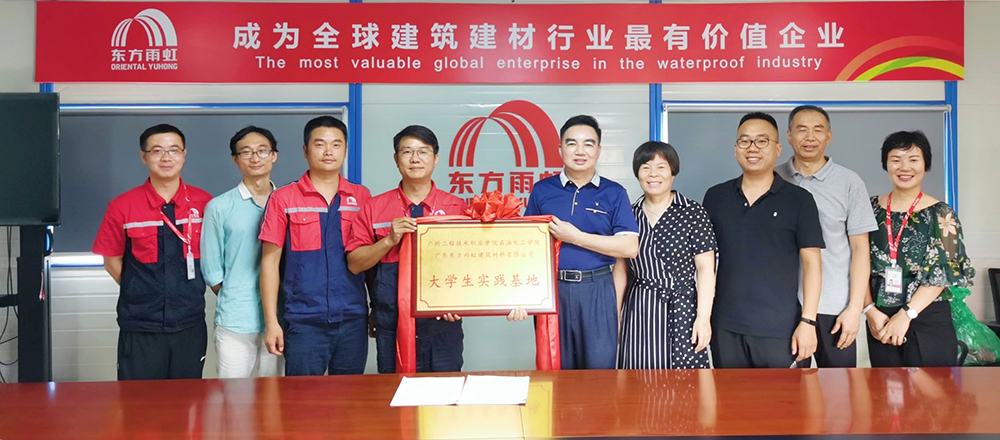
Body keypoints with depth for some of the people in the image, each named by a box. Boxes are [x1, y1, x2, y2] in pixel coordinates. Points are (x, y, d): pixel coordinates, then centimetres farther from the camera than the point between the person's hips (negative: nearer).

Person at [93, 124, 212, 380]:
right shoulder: (122, 207, -4)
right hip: (140, 328, -1)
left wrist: (188, 292, 5)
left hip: (190, 326, 1)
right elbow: (111, 260, 5)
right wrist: (140, 294, 3)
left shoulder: (204, 203, -1)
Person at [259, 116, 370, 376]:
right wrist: (271, 322, -3)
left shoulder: (362, 197, 7)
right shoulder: (283, 199, 1)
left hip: (353, 320, 2)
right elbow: (270, 261, 1)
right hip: (304, 322, -2)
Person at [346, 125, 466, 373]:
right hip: (392, 327, 1)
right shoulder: (374, 208, 6)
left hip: (443, 325, 0)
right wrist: (390, 240, -11)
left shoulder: (457, 208, 4)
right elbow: (354, 264, 3)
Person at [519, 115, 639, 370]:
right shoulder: (542, 191, 7)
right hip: (551, 290, 1)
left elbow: (630, 248, -6)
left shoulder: (614, 193, 4)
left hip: (598, 293, -1)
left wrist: (575, 237, -10)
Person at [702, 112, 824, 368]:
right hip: (725, 328, 3)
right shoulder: (715, 197, 7)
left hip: (779, 331, -2)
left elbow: (811, 262, -2)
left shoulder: (798, 200, -1)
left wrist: (808, 321, -8)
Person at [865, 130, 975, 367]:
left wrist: (906, 314, -15)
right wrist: (871, 311, -8)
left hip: (929, 320, -2)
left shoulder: (941, 214, 0)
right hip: (881, 322, 2)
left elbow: (941, 273, -8)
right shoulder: (871, 209, 6)